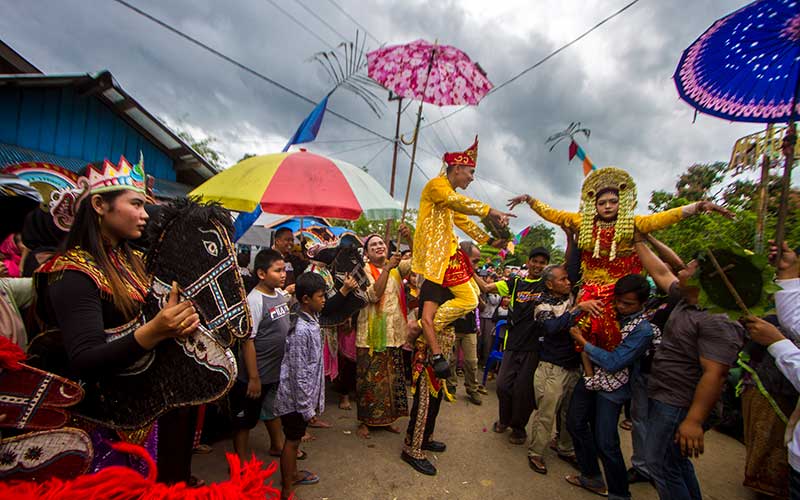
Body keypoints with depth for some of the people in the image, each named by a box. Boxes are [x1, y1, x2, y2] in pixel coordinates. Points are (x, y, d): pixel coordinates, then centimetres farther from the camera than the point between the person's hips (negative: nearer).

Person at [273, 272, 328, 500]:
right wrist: (307, 406, -18)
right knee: (292, 440, 8)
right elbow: (298, 372, -25)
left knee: (295, 438, 24)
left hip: (307, 393, 8)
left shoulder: (312, 321, 1)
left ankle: (293, 474, 44)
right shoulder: (301, 330, -27)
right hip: (296, 397, -8)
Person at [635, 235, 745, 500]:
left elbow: (714, 374, -27)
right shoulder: (687, 300, 4)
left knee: (660, 464, 1)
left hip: (677, 406, -9)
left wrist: (694, 420, -27)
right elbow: (661, 273, 16)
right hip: (663, 398, 9)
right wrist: (639, 242, 21)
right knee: (675, 462, 23)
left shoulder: (717, 321, -23)